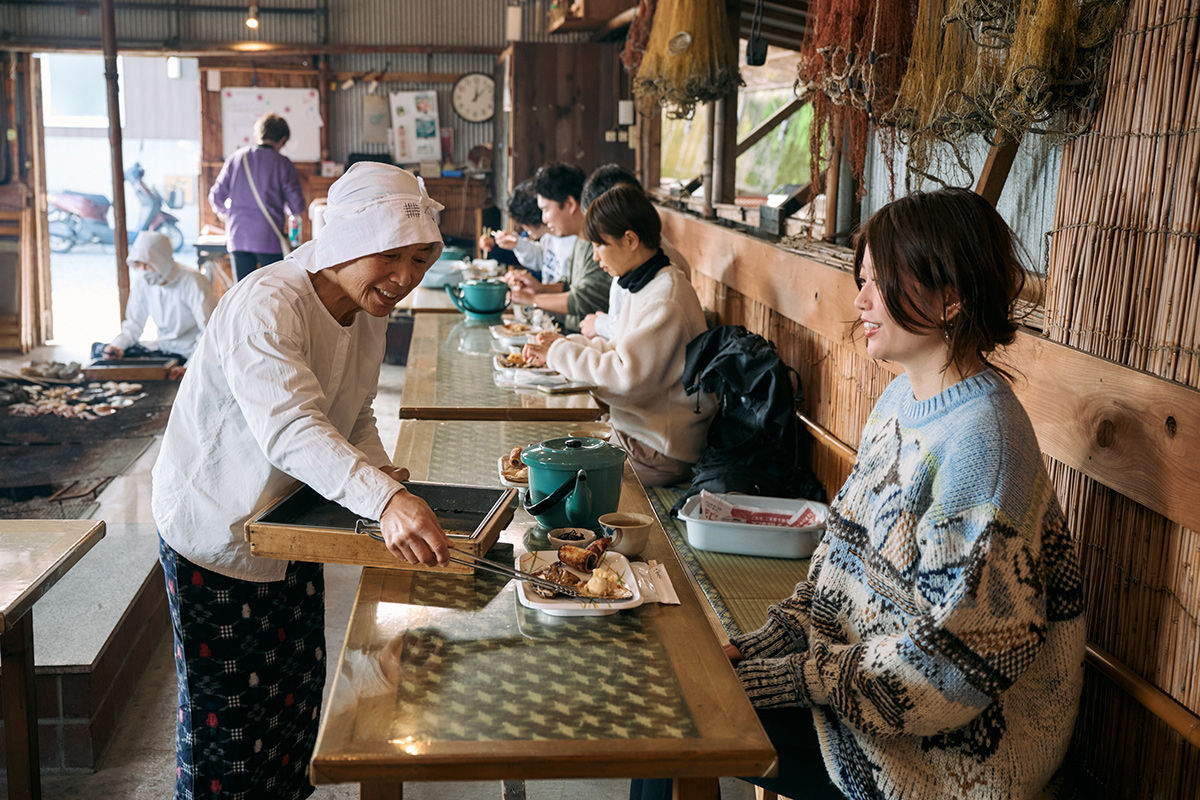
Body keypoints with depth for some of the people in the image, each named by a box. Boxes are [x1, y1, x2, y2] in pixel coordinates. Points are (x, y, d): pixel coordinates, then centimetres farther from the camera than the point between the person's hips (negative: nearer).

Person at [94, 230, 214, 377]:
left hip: (191, 352, -6)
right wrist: (116, 346, -14)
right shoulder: (141, 284, 2)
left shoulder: (192, 282, -17)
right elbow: (134, 325, 9)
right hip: (163, 347, 6)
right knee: (99, 350, -4)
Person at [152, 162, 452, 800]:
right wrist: (383, 499, -58)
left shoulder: (369, 310, -2)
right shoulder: (267, 305, -30)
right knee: (227, 707, 5)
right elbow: (290, 428, -44)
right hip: (217, 527, -8)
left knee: (296, 685, 20)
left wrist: (375, 466, -12)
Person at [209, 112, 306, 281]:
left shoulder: (235, 159, 5)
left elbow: (216, 197, 6)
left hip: (238, 237, 4)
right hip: (269, 238, -3)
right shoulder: (283, 164, -5)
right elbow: (297, 206, -6)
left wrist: (223, 212, 28)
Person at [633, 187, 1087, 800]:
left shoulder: (980, 440, -25)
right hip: (852, 663, 8)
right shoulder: (901, 398, 5)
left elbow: (952, 658, -25)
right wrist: (768, 641, -2)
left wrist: (796, 679, -19)